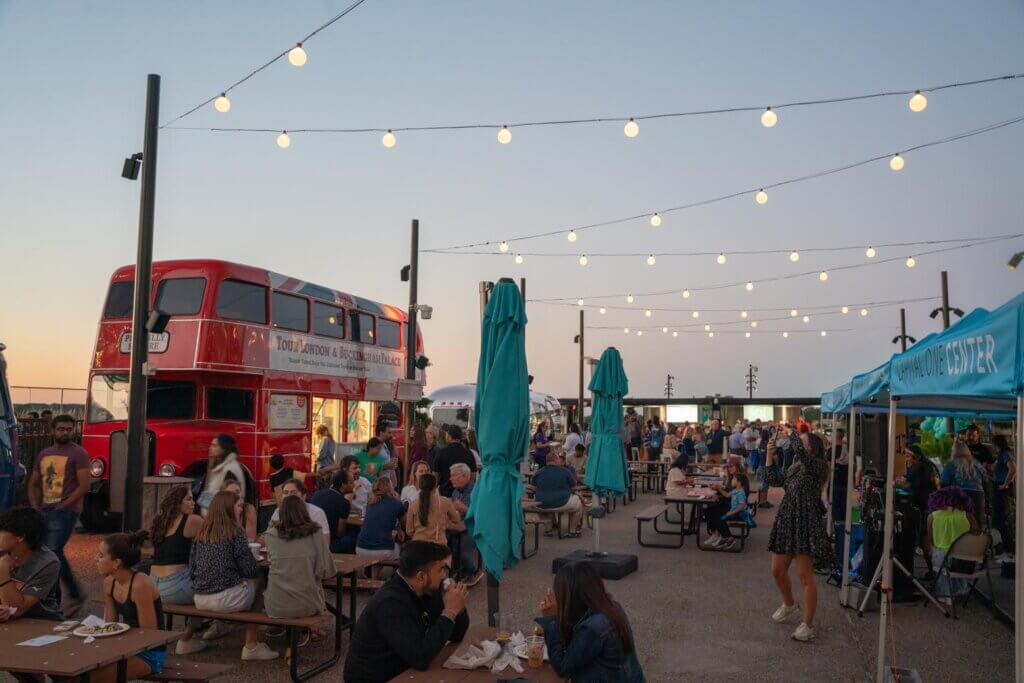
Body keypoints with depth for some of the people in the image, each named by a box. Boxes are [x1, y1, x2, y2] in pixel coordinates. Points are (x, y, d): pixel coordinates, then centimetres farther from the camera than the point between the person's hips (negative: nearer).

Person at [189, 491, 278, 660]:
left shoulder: (201, 532, 7)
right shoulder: (235, 532, -10)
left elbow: (192, 569, 11)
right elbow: (250, 570, -12)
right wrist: (259, 566, 10)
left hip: (200, 600, 7)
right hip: (226, 598, -7)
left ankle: (218, 626, 36)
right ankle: (252, 646, 14)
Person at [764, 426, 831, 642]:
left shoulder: (816, 466, -11)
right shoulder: (795, 468, 13)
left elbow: (799, 448, -29)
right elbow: (774, 480, 13)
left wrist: (789, 432, -11)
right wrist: (770, 455, 7)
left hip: (806, 525, -8)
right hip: (786, 522, 8)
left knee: (805, 576, -3)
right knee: (777, 571, 16)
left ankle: (807, 625, 7)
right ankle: (789, 604, 42)